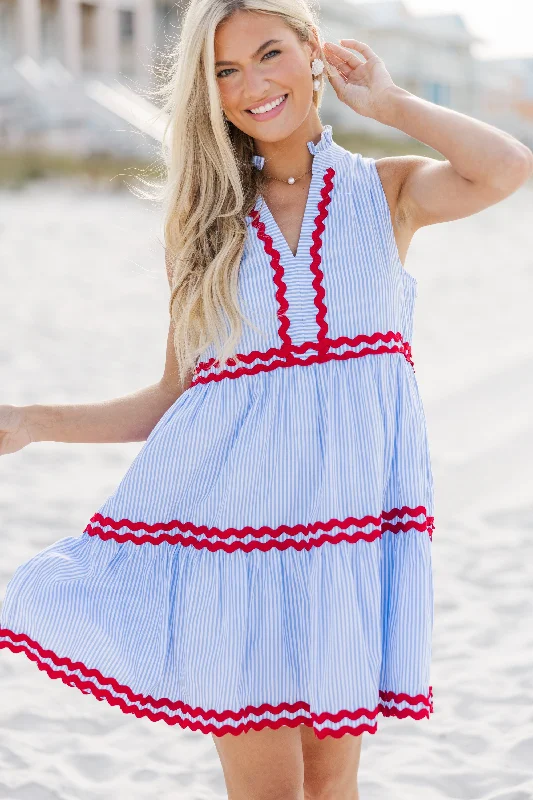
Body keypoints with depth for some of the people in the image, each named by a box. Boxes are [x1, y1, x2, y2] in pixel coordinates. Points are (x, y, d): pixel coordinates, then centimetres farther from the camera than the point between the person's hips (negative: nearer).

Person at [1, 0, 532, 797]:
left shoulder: (387, 190, 8)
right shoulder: (205, 218, 10)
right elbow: (175, 396, 9)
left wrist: (390, 102, -1)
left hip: (349, 512, 0)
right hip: (236, 513, 0)